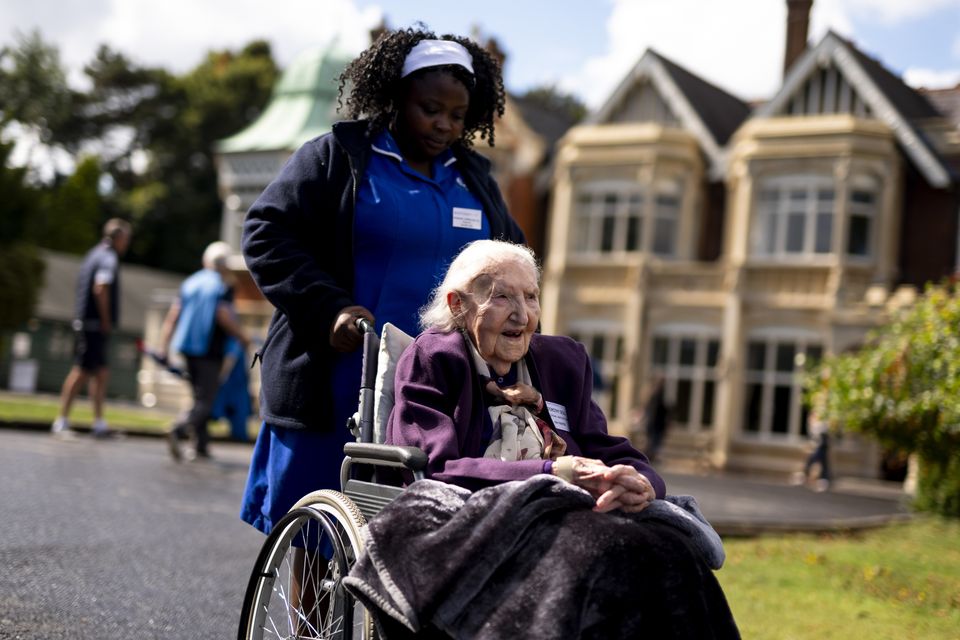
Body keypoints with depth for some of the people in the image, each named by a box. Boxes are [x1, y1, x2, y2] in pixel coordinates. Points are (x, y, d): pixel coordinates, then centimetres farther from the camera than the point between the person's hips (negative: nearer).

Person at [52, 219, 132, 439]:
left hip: (84, 320, 10)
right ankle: (62, 420, -3)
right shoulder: (108, 258, -12)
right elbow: (100, 288, -24)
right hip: (95, 324, -10)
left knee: (102, 373, 11)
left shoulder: (95, 254, 19)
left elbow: (82, 285, 22)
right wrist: (106, 320, -17)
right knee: (81, 371, -7)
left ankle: (99, 423, 14)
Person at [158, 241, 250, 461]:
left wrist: (163, 348, 8)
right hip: (209, 352, -7)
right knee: (206, 401, -5)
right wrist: (244, 338, -1)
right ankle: (178, 431, -28)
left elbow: (172, 317, 7)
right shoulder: (221, 288, -10)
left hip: (188, 350, 7)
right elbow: (225, 318, -17)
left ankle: (201, 447, 20)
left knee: (200, 397, 17)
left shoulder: (190, 283, 11)